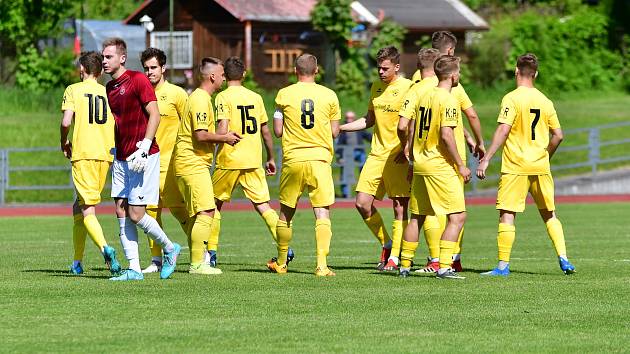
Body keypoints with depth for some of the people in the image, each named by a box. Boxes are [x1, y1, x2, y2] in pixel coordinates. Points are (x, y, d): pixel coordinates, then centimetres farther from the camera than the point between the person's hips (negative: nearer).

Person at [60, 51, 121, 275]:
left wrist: (64, 143, 9)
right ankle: (77, 261, 19)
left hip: (83, 155, -5)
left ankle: (105, 248, -35)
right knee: (79, 208, 17)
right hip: (105, 154, 5)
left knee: (87, 210, -10)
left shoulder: (73, 90, 1)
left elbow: (66, 122, -10)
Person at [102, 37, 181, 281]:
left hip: (143, 157, -8)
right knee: (121, 211, 1)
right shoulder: (109, 87, 14)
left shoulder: (138, 80, -9)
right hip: (121, 158, 8)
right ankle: (134, 269, 3)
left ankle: (169, 249, 13)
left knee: (136, 213, -9)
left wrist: (144, 147, -20)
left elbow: (154, 115, -13)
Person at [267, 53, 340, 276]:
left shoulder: (284, 95, 0)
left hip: (292, 159, 1)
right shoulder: (329, 95, 0)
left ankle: (281, 263, 26)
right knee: (322, 213, -4)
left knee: (286, 213, 14)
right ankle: (322, 265, -15)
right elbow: (334, 132, 4)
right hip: (320, 158, -1)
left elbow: (278, 131, 1)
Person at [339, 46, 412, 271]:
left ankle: (394, 257, 5)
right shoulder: (376, 88, 12)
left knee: (400, 208, -3)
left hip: (398, 157, -7)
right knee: (362, 203, -1)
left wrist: (407, 149, -19)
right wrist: (339, 128, 17)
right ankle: (386, 243, 18)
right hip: (377, 155, 7)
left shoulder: (408, 88, -9)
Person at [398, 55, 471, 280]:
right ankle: (444, 267, -14)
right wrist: (461, 165, -14)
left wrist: (412, 161, 23)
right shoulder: (448, 100, -13)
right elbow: (446, 136, -20)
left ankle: (405, 265, 18)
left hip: (420, 166, 8)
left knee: (417, 217, 15)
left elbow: (412, 131, 14)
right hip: (442, 167, -8)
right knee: (457, 217, -6)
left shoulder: (424, 97, 11)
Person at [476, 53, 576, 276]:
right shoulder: (545, 101, 7)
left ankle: (503, 265, -7)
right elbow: (558, 135, 8)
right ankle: (563, 259, 10)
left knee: (506, 214, -3)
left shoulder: (512, 99, -9)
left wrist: (486, 159, -16)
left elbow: (503, 131, -17)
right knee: (550, 214, 16)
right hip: (541, 167, 5)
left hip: (515, 167, -5)